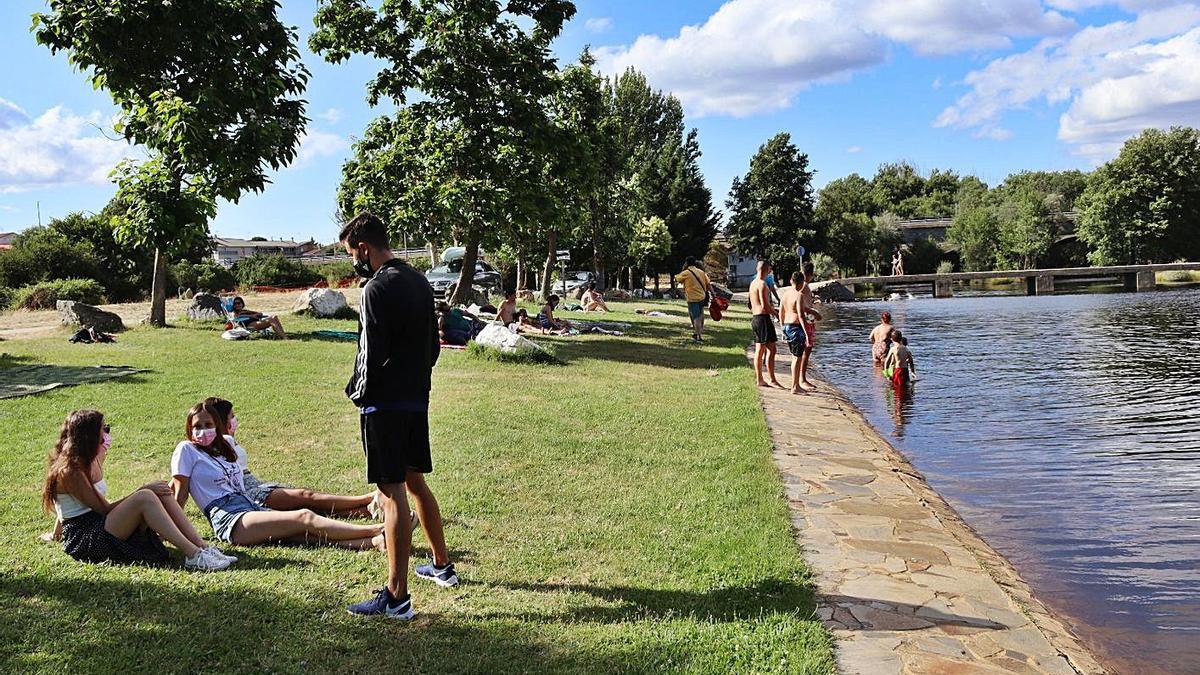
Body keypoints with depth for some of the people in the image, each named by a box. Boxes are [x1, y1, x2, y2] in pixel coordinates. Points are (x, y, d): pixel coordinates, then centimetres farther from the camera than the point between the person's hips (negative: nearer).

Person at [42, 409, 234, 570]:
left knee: (160, 494, -10)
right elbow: (104, 508, -15)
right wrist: (143, 490, -15)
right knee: (145, 497, -29)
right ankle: (193, 556, -38)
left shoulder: (87, 461, 14)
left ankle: (203, 548, -23)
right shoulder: (69, 471, -14)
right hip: (83, 539, -9)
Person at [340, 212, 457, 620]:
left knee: (393, 493, -6)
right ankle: (442, 565, 33)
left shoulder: (377, 288, -16)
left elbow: (371, 355, -19)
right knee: (416, 482, 20)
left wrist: (356, 391, -3)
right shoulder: (419, 282, 11)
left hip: (384, 404, -9)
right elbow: (433, 345, 15)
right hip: (418, 399, 9)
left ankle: (396, 597, -1)